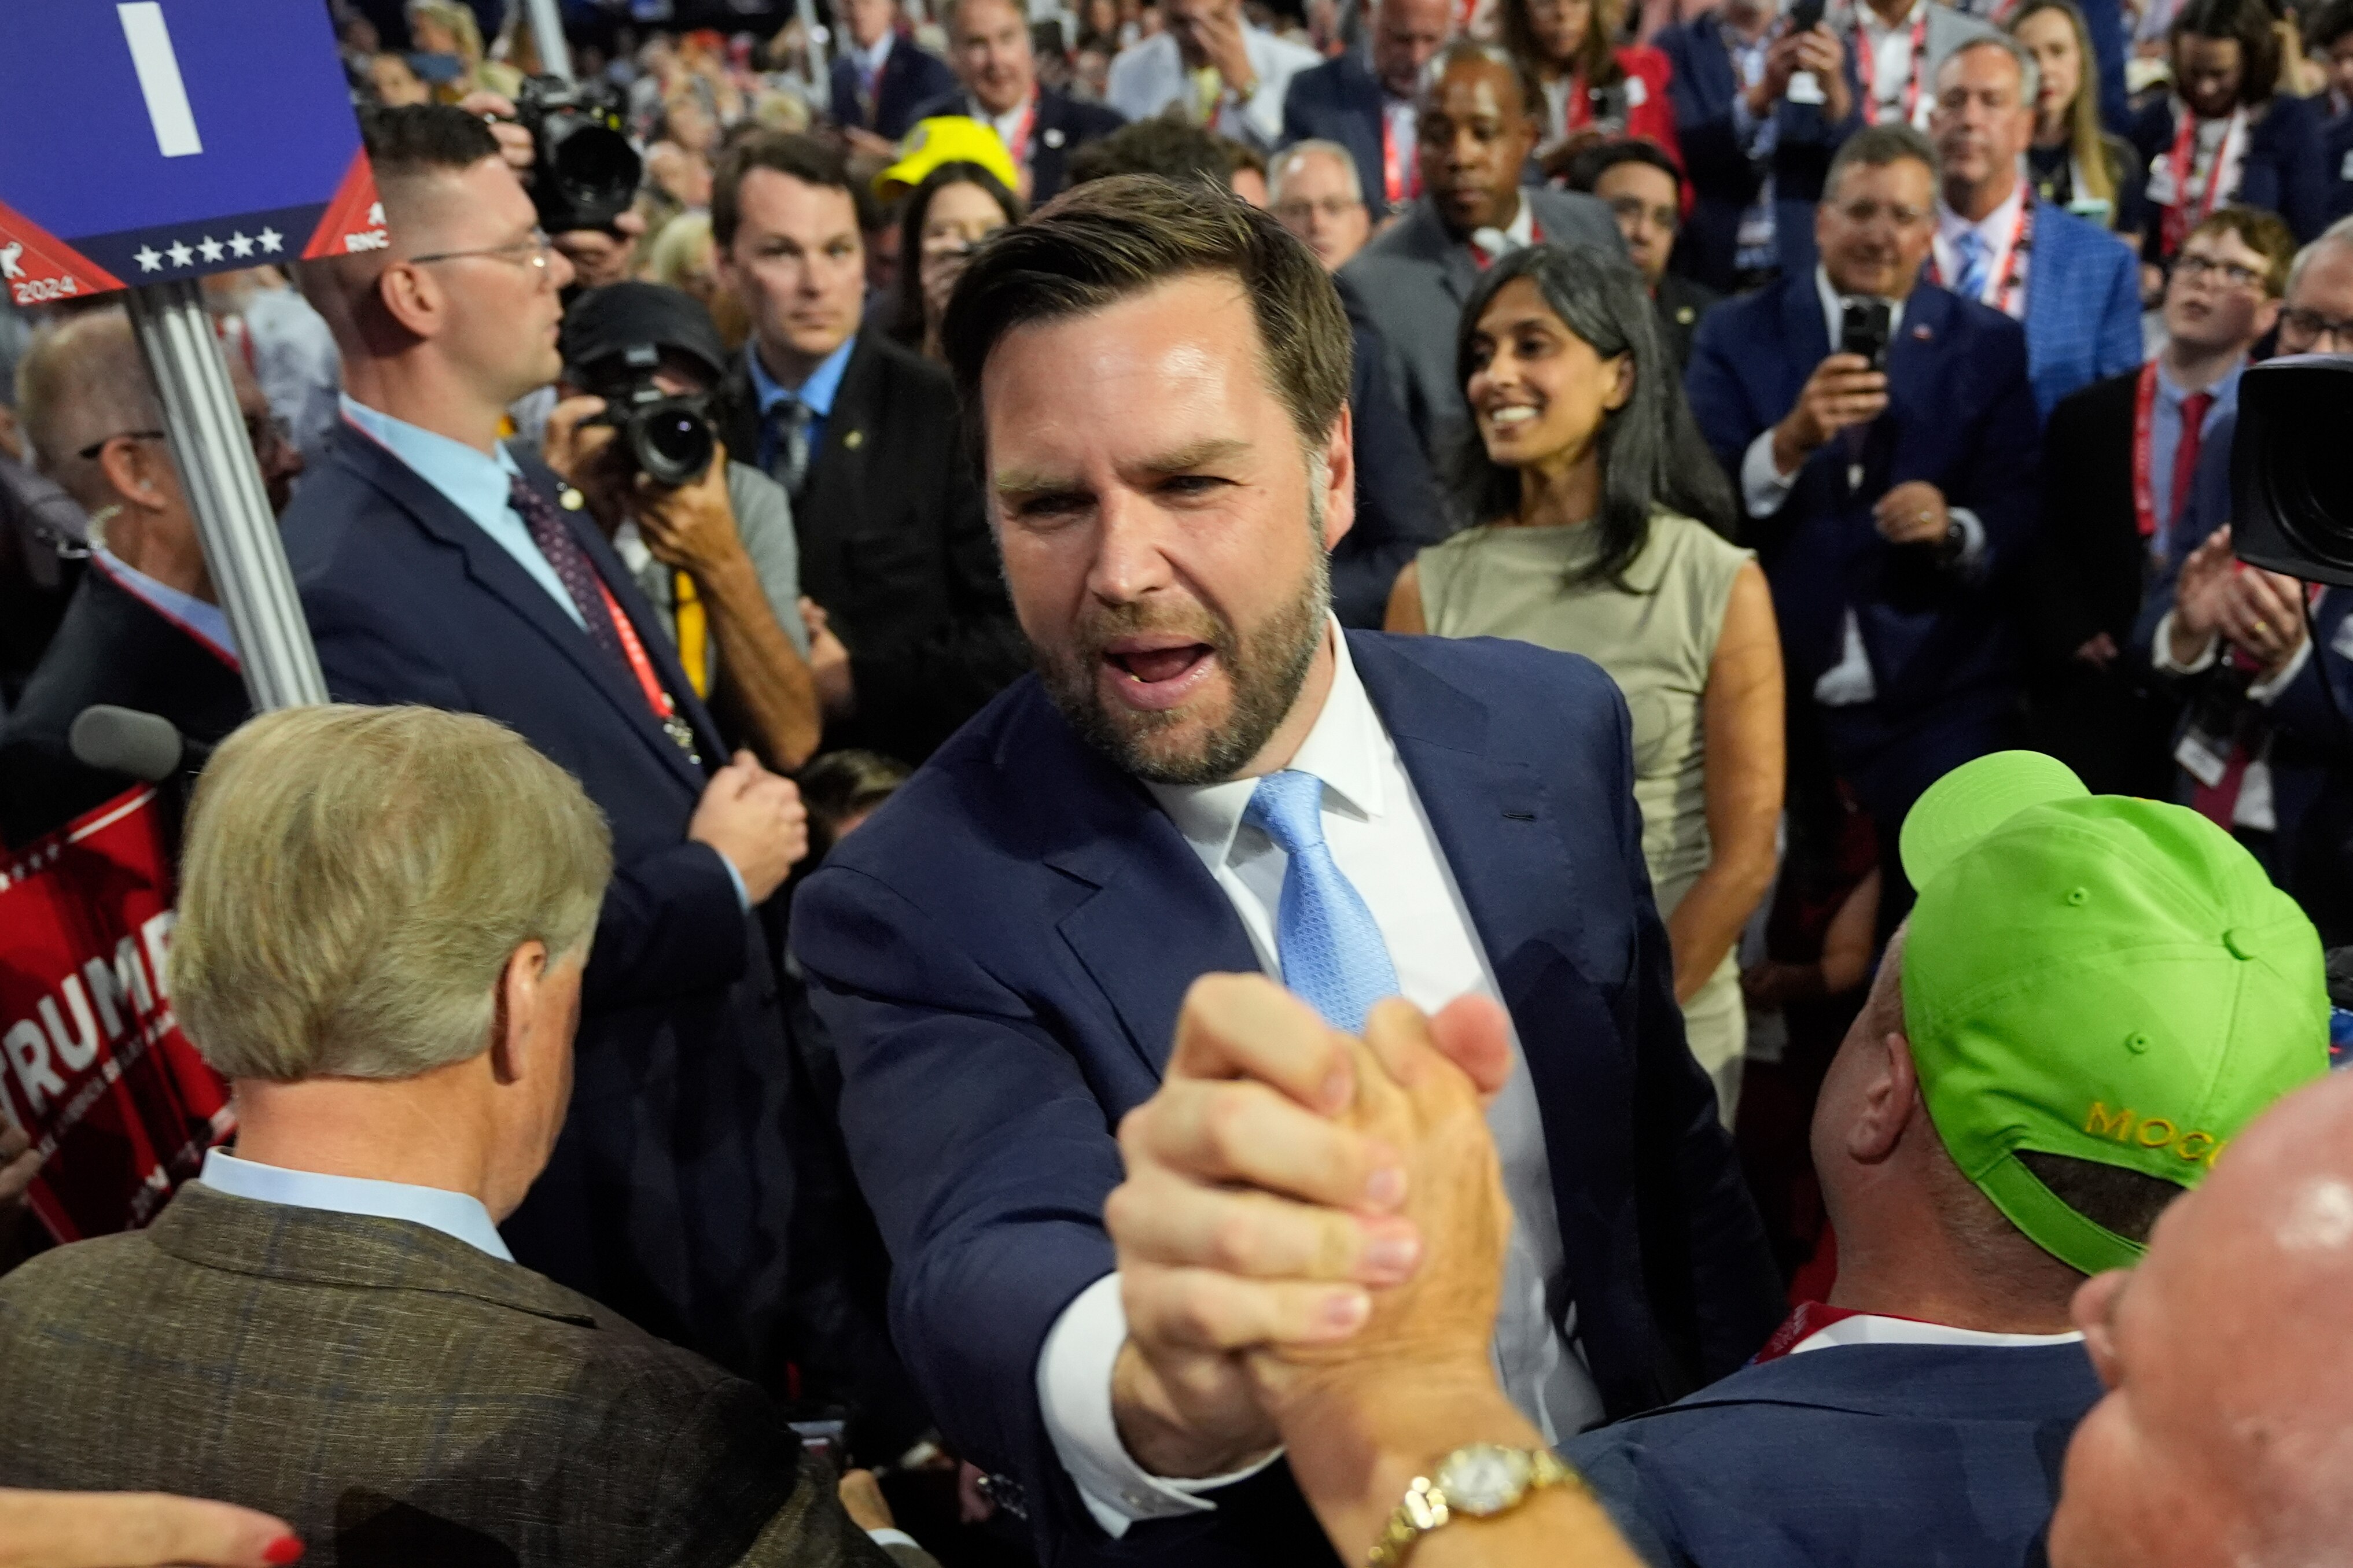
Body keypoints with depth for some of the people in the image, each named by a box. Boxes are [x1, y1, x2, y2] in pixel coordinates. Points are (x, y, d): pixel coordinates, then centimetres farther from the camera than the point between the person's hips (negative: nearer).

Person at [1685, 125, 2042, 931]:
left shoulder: (1989, 345, 6)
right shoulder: (1737, 334, 3)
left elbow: (2019, 514, 1)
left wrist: (1955, 529, -21)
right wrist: (1789, 442, -24)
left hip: (1934, 700, 1)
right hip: (1771, 692, 0)